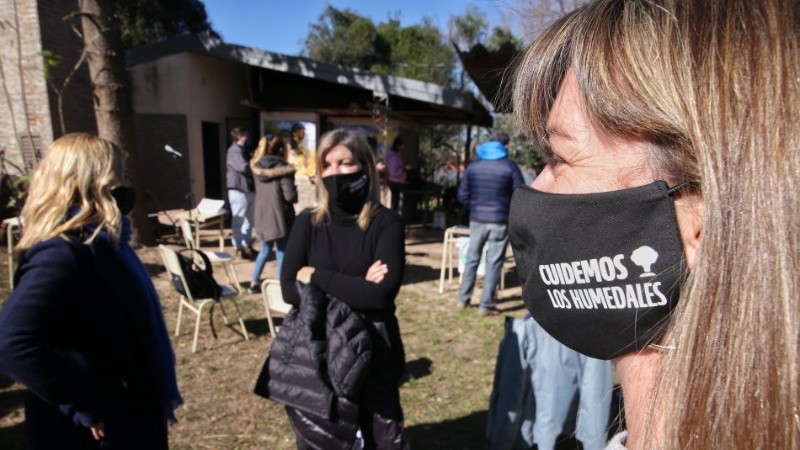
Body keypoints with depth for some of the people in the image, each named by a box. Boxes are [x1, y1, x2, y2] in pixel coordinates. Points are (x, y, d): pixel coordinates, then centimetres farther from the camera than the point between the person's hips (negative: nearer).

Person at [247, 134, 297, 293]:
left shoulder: (257, 167, 6)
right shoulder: (284, 169, -13)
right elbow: (290, 196, -15)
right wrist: (295, 190, 5)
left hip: (262, 216, 6)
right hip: (279, 216, -6)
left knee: (264, 250, 21)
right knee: (282, 252, 7)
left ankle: (253, 283, 25)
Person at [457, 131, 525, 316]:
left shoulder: (473, 166, 4)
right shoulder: (510, 166, -6)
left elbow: (462, 196, 5)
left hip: (476, 220, 3)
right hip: (499, 222, -3)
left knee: (472, 259, 15)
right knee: (493, 263, 4)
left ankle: (463, 299, 20)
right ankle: (486, 305, 7)